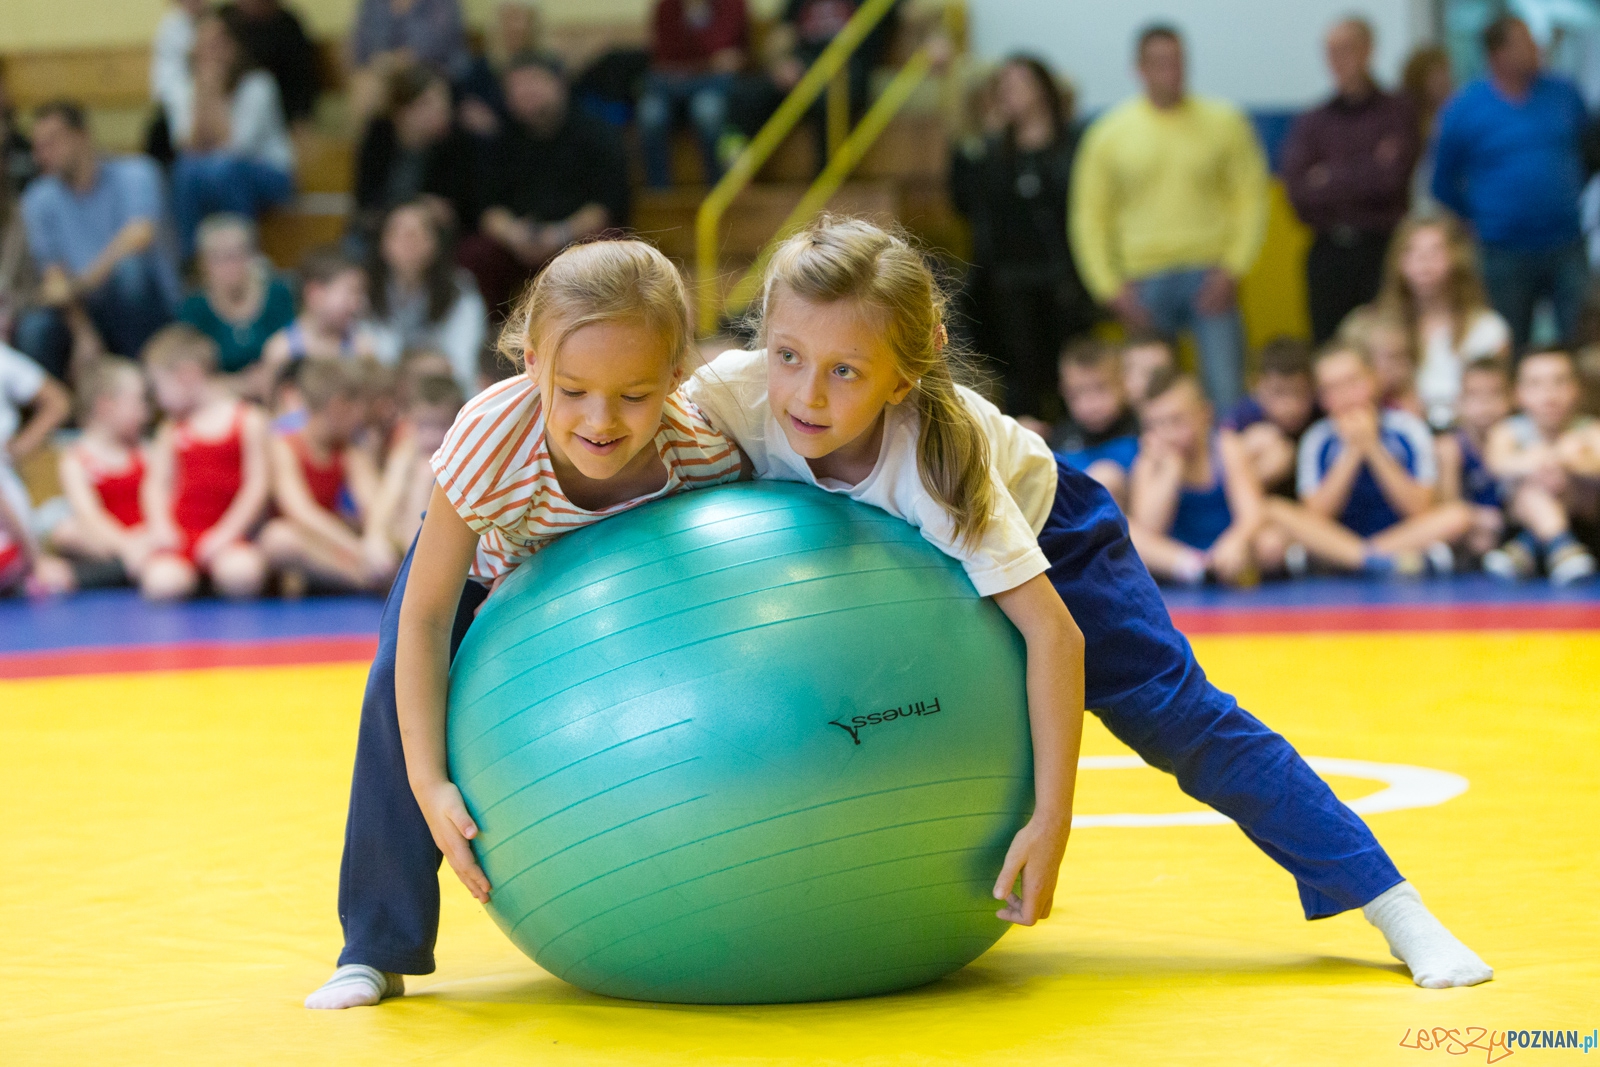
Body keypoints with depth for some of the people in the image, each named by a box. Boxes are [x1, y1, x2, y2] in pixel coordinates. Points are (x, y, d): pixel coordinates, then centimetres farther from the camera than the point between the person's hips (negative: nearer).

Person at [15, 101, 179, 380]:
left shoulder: (134, 174, -5)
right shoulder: (38, 201, 4)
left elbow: (140, 237, -23)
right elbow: (54, 277, -5)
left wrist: (77, 284, -29)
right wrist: (83, 333, -23)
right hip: (86, 313, 2)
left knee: (129, 267, -33)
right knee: (32, 328, -29)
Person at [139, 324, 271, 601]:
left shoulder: (248, 421, 5)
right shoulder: (172, 430, 17)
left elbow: (257, 485, -1)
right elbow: (157, 483, 10)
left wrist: (225, 533, -11)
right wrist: (161, 526, -10)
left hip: (227, 537, -2)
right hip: (181, 535, 2)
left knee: (241, 573, -36)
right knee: (162, 583, -31)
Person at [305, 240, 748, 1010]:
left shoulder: (702, 444, -37)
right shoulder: (491, 437, -43)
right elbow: (425, 616, -36)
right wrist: (429, 784, -40)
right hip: (484, 561, -2)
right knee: (401, 687, -23)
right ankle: (379, 947, -12)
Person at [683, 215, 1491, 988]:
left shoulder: (938, 456, -42)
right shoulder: (733, 395, -36)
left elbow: (1054, 636, -42)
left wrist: (1051, 822, -45)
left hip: (1033, 528, -4)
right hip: (881, 557, 5)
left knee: (1178, 716, -12)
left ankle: (1394, 905, -10)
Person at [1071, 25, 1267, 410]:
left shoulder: (1223, 122, 4)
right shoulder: (1110, 133, 5)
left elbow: (1250, 196, 5)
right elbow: (1090, 215, 8)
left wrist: (1232, 267, -6)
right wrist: (1110, 287, 0)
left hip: (1209, 275, -1)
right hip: (1145, 283, 1)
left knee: (1226, 392, -8)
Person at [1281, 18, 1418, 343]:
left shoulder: (1397, 112, 5)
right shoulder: (1311, 123, 11)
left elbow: (1394, 178, -8)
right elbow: (1299, 193, -3)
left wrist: (1331, 178, -1)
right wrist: (1367, 174, -7)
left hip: (1382, 252, -2)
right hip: (1328, 254, 2)